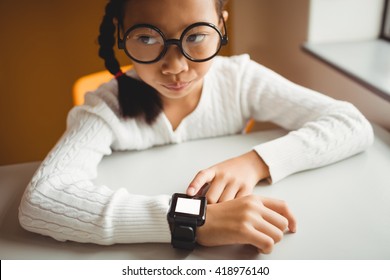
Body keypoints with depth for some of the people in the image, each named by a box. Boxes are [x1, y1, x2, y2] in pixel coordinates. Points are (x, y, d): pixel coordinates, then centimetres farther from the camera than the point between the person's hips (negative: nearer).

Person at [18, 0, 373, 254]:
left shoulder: (241, 79, -12)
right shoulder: (108, 108, -19)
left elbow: (354, 125, -11)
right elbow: (39, 201, -33)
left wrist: (256, 161, -26)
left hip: (235, 255, 2)